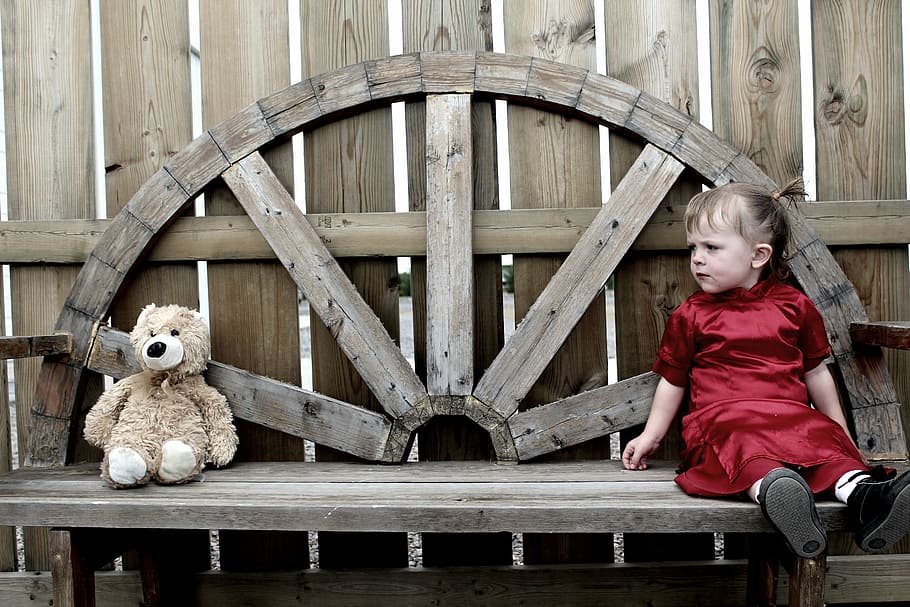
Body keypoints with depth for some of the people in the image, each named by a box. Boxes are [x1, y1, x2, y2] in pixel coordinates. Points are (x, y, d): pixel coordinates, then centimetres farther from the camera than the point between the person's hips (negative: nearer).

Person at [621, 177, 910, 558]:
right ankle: (773, 493, -64)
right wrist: (651, 435, 16)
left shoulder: (795, 306, 12)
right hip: (721, 419, -3)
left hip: (792, 418, 3)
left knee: (827, 440, -28)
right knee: (742, 445, -36)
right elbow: (672, 381, 17)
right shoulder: (690, 316, 10)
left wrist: (841, 431, 23)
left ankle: (863, 497, -51)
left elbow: (816, 373, 20)